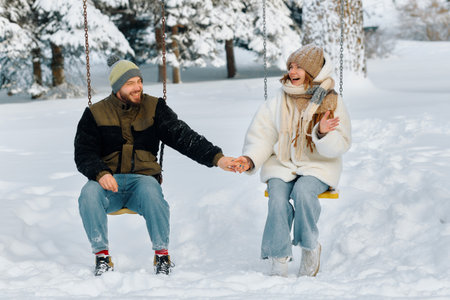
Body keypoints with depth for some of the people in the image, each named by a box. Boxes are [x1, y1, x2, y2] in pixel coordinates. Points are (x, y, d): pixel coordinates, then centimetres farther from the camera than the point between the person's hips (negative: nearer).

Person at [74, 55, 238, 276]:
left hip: (143, 178, 0)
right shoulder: (95, 114, 5)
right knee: (89, 193, -33)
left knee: (151, 191, -36)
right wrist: (100, 173, -22)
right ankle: (102, 256, -17)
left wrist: (215, 157, -17)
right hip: (108, 183, 0)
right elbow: (83, 154, 1)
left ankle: (162, 255, -17)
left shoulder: (154, 108, 6)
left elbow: (183, 136, -3)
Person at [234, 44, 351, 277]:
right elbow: (262, 137, 6)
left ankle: (310, 249, -12)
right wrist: (251, 158, -13)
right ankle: (279, 260, -20)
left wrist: (324, 134, -29)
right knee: (278, 198, -28)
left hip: (317, 165, -2)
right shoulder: (278, 103, 4)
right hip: (281, 164, 2)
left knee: (303, 191, -33)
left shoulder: (332, 103, -1)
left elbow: (339, 147, -7)